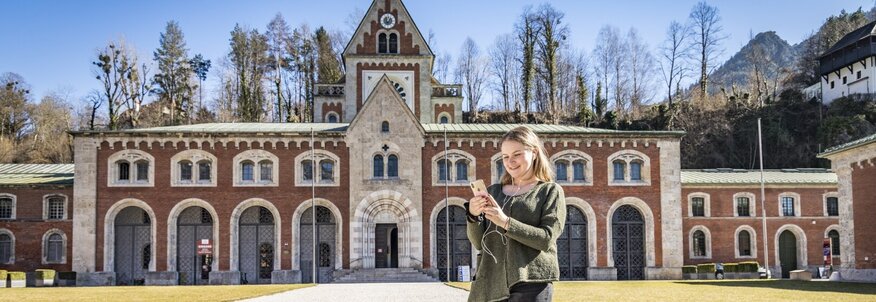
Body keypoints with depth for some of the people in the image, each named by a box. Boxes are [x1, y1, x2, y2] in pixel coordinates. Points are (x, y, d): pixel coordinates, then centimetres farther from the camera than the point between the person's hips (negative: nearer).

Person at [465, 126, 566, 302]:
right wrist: (473, 216, -8)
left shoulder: (550, 191, 5)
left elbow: (547, 238, -8)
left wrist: (506, 223, -17)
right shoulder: (494, 191, 15)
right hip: (491, 284, 4)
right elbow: (479, 243, 11)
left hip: (532, 282, -4)